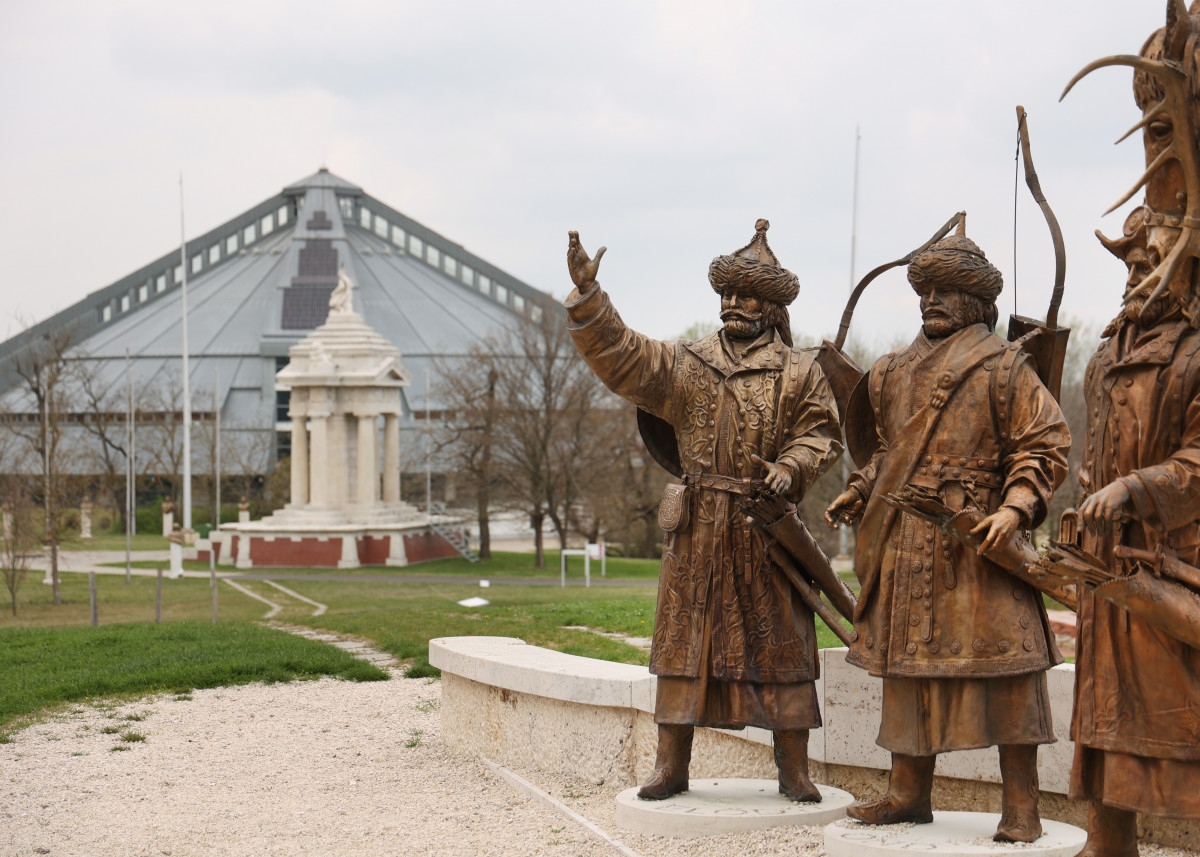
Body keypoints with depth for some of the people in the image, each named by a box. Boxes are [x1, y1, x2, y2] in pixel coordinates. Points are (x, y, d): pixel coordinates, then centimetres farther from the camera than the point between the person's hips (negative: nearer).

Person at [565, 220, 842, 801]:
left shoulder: (799, 373, 5)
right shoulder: (685, 366, 9)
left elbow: (820, 433, 3)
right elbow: (620, 357, 1)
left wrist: (790, 468, -17)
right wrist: (587, 294, -10)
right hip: (699, 529, 2)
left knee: (779, 645, 1)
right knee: (685, 641, 4)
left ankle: (794, 770, 9)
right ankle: (671, 766, 11)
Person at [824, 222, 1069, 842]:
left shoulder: (1004, 367, -1)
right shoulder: (896, 372, 17)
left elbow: (1045, 443, -5)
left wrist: (1016, 507, -18)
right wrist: (857, 494, 11)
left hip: (974, 540, -6)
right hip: (904, 545, 6)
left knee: (1001, 665, -8)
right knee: (908, 664, 10)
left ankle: (1020, 808, -3)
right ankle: (909, 794, 19)